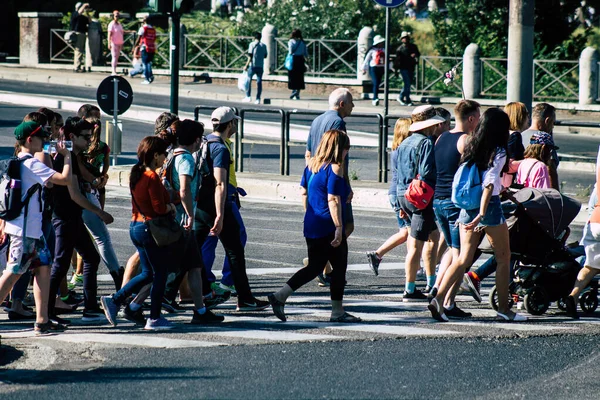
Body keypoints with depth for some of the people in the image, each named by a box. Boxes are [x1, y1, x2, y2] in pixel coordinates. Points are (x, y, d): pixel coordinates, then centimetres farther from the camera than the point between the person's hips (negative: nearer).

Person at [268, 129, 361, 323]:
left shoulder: (311, 165, 9)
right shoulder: (335, 169, -15)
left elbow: (303, 192, 17)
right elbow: (333, 200, -20)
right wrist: (339, 228, -21)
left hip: (312, 226, 8)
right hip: (329, 227, -8)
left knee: (314, 267, 14)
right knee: (339, 267, 6)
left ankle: (279, 296, 2)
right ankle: (338, 312, 12)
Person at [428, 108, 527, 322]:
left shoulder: (471, 148, 8)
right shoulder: (498, 153, -11)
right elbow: (489, 185, -20)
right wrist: (482, 214, -26)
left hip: (466, 206, 6)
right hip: (490, 207, -6)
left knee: (464, 258, 5)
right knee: (503, 257, 9)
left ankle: (439, 298, -13)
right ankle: (503, 308, 12)